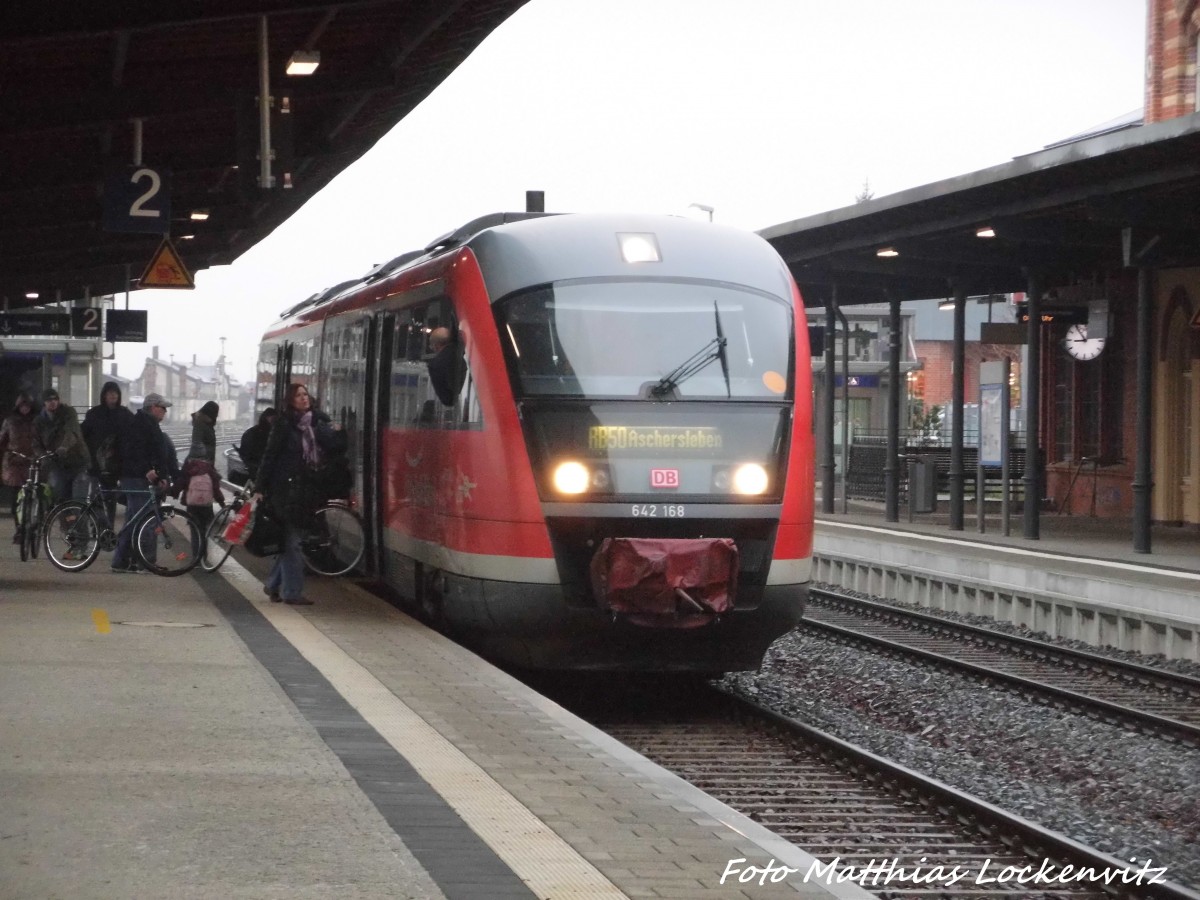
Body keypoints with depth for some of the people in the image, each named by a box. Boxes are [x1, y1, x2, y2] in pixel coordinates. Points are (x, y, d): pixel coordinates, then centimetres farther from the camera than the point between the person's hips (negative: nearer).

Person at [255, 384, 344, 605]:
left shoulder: (317, 423, 9)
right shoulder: (284, 424, -7)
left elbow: (333, 448, 13)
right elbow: (269, 456, -8)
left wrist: (337, 433, -8)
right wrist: (259, 488, -11)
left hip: (307, 490, 6)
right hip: (286, 488, -6)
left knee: (291, 540, 12)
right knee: (292, 541, -3)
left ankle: (274, 585, 24)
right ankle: (292, 592, 2)